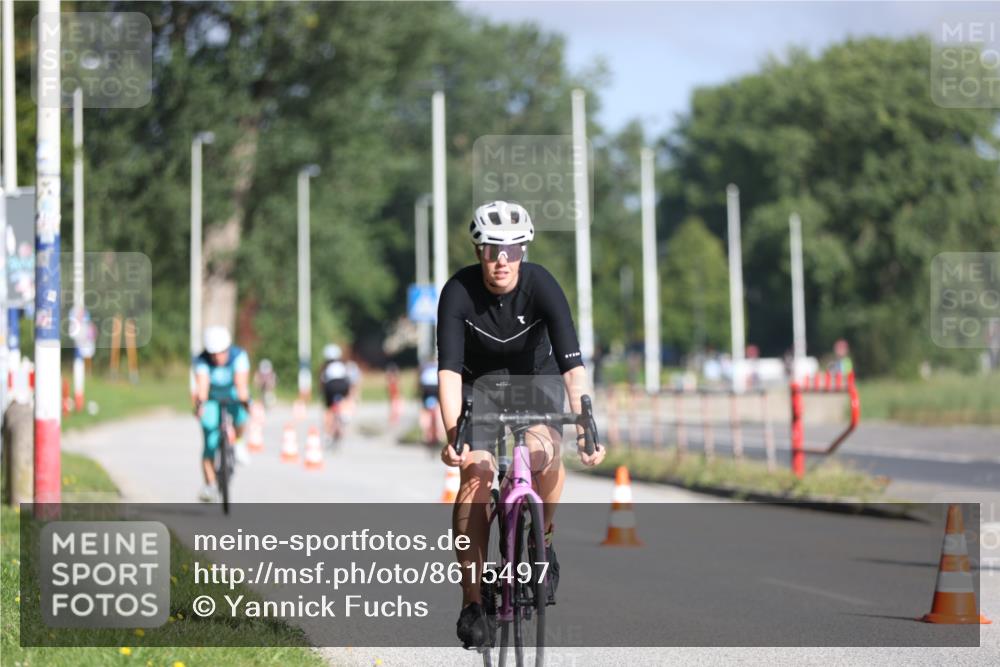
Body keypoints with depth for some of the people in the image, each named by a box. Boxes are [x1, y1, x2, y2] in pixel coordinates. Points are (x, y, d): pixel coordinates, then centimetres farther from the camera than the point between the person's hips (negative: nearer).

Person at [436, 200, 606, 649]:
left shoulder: (541, 285, -27)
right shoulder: (458, 293, -26)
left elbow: (571, 362, -34)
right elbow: (449, 370, -32)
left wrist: (585, 428, -46)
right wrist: (453, 435, -45)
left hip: (536, 379, 0)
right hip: (480, 382, 0)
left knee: (543, 453, -28)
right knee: (476, 473, -19)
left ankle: (543, 540, 1)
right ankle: (471, 602, -13)